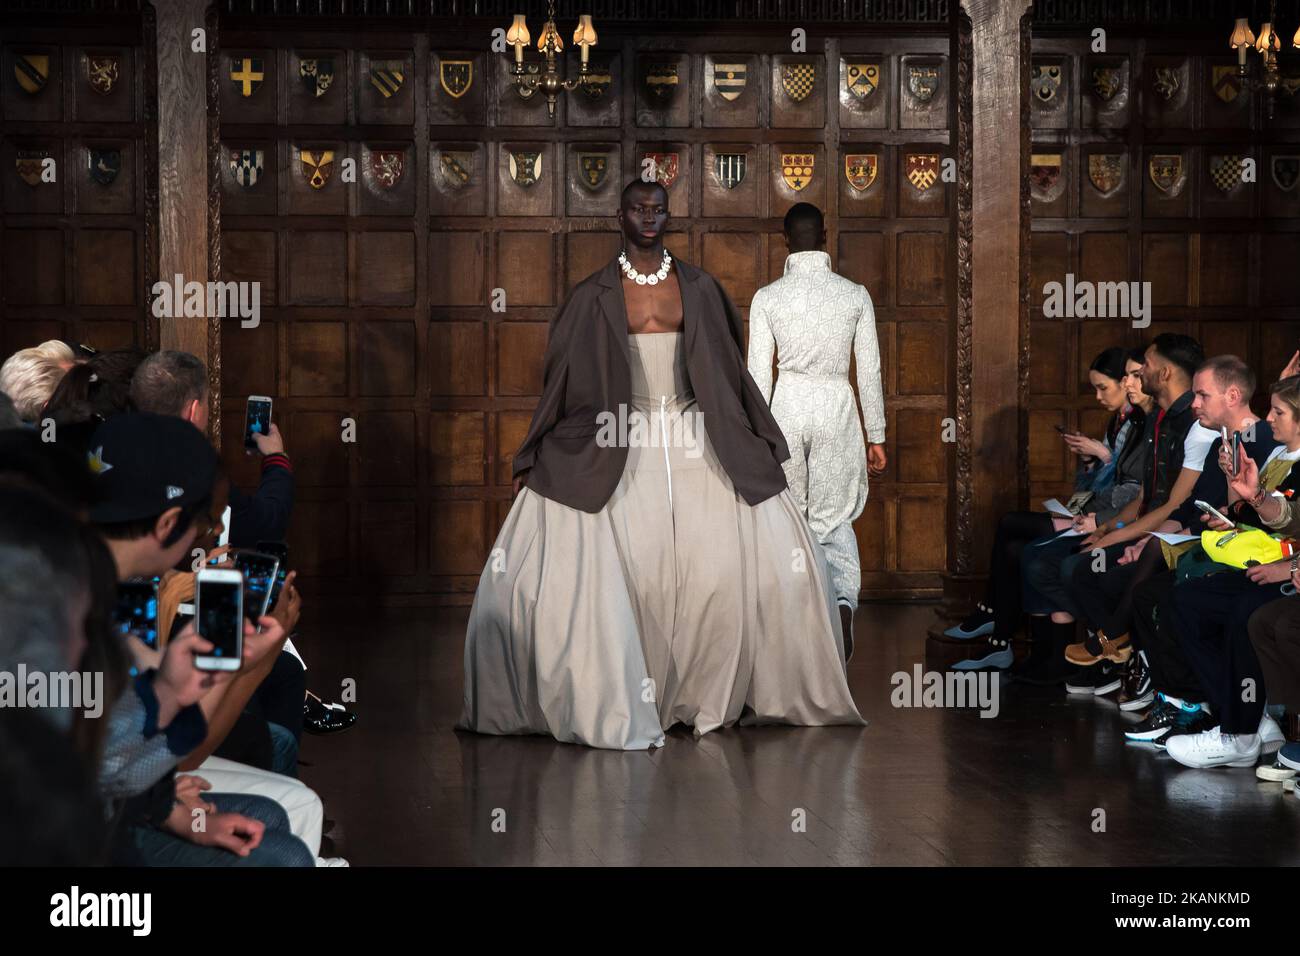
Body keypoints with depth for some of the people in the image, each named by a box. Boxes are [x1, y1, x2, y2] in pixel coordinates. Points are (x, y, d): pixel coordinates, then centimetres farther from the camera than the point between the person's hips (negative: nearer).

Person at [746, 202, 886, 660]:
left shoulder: (767, 298, -3)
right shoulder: (855, 295, -1)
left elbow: (759, 373, -2)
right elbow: (869, 371, 1)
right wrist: (876, 437, 8)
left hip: (787, 407, 0)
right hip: (838, 407, 0)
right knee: (836, 519, 7)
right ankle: (844, 600, -18)